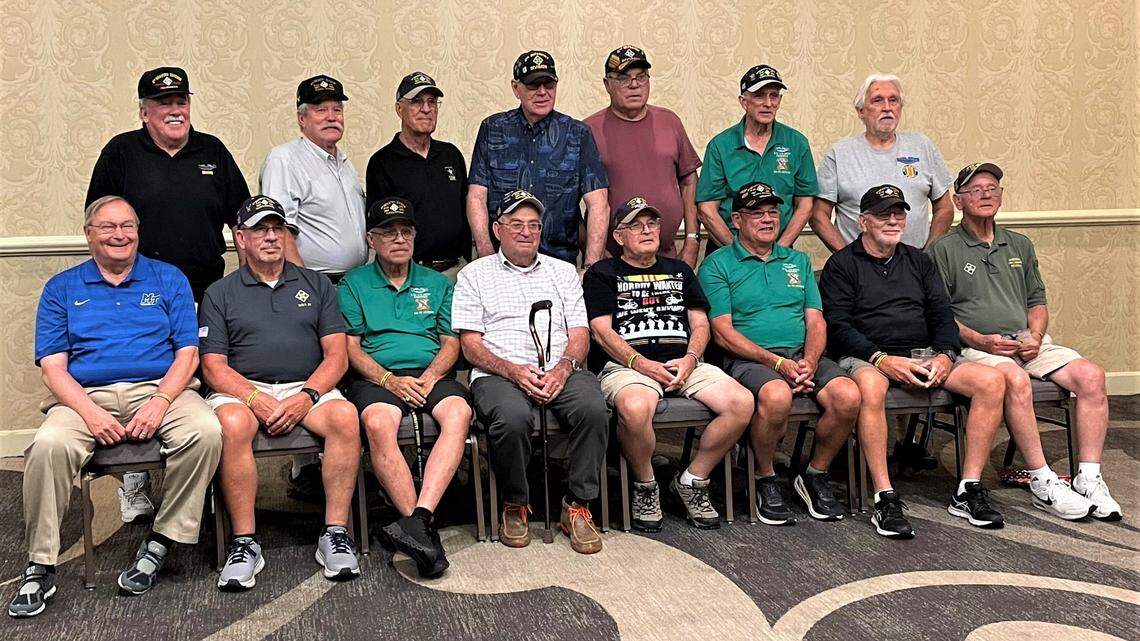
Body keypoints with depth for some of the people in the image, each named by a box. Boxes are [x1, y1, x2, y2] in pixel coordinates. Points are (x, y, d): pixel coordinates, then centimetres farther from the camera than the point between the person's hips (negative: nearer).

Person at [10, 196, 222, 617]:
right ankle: (40, 567, -16)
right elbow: (53, 365, 5)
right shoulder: (62, 288, 14)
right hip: (85, 395, 0)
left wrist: (160, 402, -13)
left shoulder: (169, 279, 13)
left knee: (206, 431, -30)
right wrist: (91, 412, -14)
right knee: (49, 445, -31)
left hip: (160, 389, 0)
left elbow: (187, 352, 5)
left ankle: (161, 543, -16)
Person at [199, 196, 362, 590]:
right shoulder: (220, 294, 13)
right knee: (234, 425, -35)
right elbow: (213, 366, 3)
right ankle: (245, 542, -25)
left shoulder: (316, 286, 16)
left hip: (307, 387, 1)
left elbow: (336, 356, 7)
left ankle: (335, 533, -24)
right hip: (241, 389, -1)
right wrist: (256, 399, -15)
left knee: (345, 416, -31)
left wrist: (307, 396, -11)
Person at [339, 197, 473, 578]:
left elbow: (451, 343, 13)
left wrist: (429, 376, -8)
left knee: (459, 413, -33)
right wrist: (390, 380, -12)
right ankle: (426, 532, -38)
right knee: (378, 424, -36)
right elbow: (350, 346, 4)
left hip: (431, 374, 2)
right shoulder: (353, 284, 15)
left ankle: (419, 516, -43)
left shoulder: (436, 283, 21)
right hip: (377, 377, -2)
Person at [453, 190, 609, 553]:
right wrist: (513, 370, -14)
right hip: (499, 373, -2)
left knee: (594, 409, -30)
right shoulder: (475, 275, 14)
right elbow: (470, 344, 4)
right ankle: (515, 505, -9)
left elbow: (580, 334, 12)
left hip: (560, 371, 2)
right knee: (513, 417, -36)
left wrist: (563, 368, -10)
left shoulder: (563, 271, 22)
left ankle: (578, 505, -13)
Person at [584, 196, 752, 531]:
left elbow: (700, 324, 18)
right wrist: (641, 363, -15)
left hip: (683, 362, 4)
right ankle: (645, 487, -10)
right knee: (635, 409, -39)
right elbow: (601, 330, 0)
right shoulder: (602, 274, 13)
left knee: (742, 402, -22)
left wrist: (690, 359, -4)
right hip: (627, 363, -4)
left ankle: (692, 481, -4)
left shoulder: (679, 271, 27)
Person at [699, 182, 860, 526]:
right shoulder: (717, 264, 6)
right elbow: (723, 330, -5)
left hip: (804, 354, 5)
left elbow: (816, 320, 13)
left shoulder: (798, 260, 22)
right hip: (750, 358, -4)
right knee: (777, 396, -37)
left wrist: (809, 360, -9)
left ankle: (815, 475, 1)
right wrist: (777, 362, -15)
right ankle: (765, 481, -9)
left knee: (848, 396, -24)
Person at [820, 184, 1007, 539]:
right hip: (866, 356, -5)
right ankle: (886, 500, -36)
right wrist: (881, 359, -20)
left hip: (924, 355, 5)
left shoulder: (919, 261, 23)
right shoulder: (842, 264, 6)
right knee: (870, 386, -40)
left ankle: (968, 491, -13)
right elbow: (837, 326, -6)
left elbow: (942, 315, 14)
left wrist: (945, 355, -7)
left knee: (992, 380, -17)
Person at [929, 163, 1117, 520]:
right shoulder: (944, 250, 4)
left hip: (1027, 341, 6)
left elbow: (1037, 302, 21)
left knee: (1091, 375, -18)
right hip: (977, 346, -6)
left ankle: (1089, 478, -15)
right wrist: (981, 340, -15)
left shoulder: (1019, 246, 22)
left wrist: (1035, 338, 0)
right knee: (1016, 379, -36)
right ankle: (1042, 482, -27)